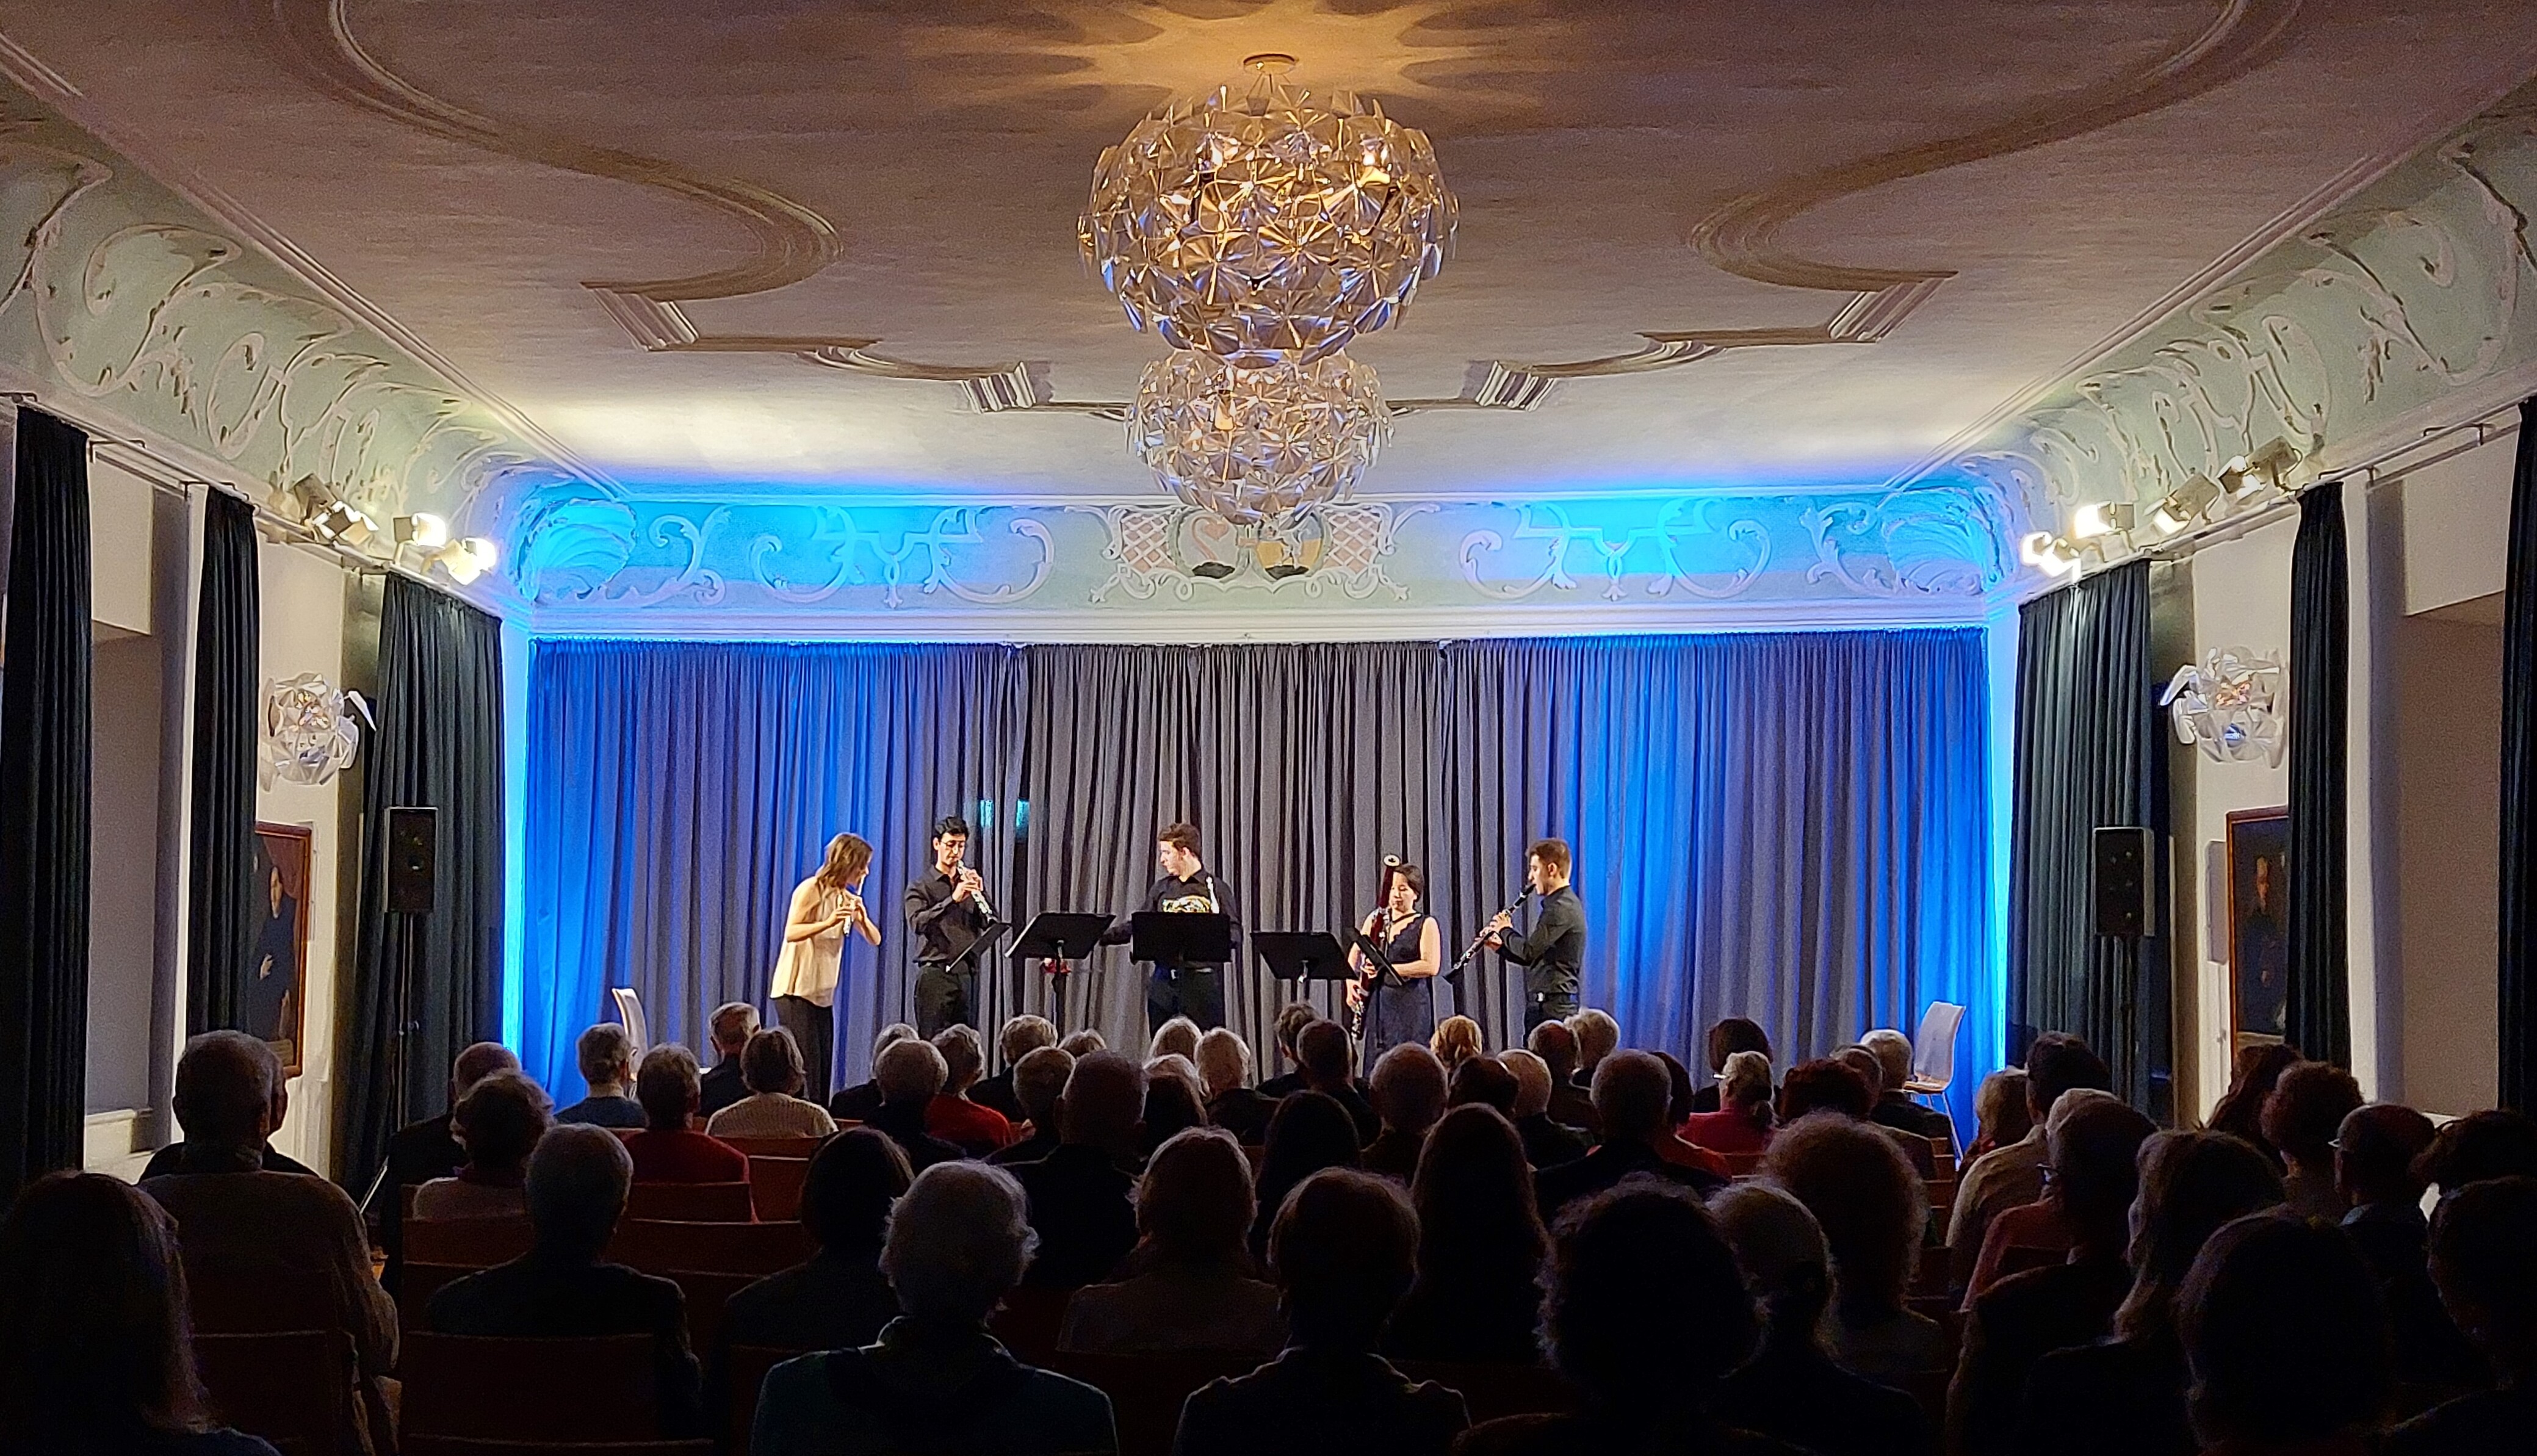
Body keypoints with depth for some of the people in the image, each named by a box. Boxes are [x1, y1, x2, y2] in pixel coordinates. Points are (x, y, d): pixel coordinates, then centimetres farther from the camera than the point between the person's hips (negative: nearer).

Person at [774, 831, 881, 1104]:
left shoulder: (847, 898, 14)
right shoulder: (811, 890, -8)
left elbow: (875, 939, 9)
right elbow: (791, 933, -19)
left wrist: (863, 917, -11)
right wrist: (828, 923, -31)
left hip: (823, 993, 8)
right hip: (795, 989, -8)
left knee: (823, 1066, 3)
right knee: (805, 1064, -12)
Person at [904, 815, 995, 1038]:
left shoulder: (973, 883, 16)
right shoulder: (921, 886, 5)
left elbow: (992, 926, 8)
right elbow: (917, 923, -13)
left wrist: (980, 893, -8)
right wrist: (953, 899, -22)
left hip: (968, 972, 4)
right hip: (935, 973, -4)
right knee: (932, 1042, -9)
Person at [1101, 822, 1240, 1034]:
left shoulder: (1214, 888, 0)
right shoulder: (1162, 889, 14)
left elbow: (1235, 934, -3)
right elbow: (1135, 924, 13)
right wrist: (1101, 935, -1)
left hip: (1201, 979, -5)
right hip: (1163, 979, 5)